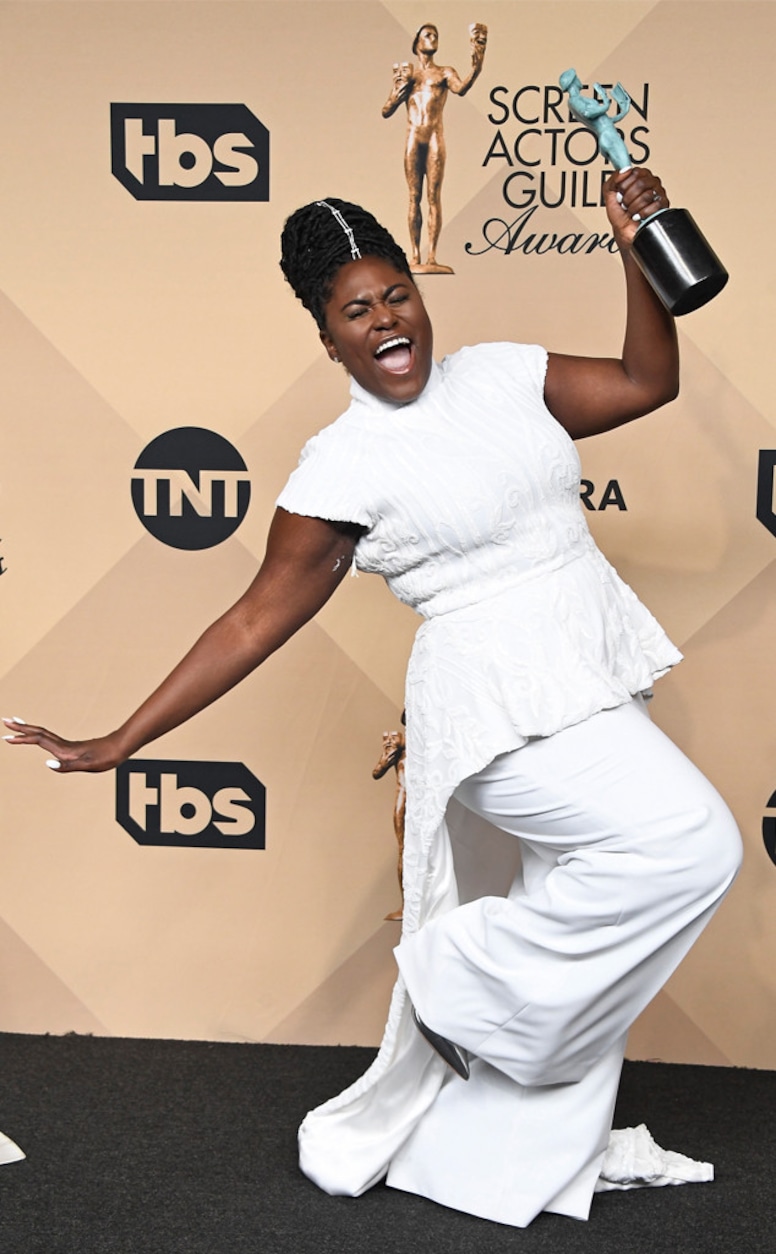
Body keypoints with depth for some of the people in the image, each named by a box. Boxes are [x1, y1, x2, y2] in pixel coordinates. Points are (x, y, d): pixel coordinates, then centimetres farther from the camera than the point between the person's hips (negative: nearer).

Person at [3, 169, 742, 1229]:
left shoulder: (499, 376, 7)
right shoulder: (344, 467, -9)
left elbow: (647, 380, 14)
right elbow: (257, 621, -5)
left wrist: (638, 253, 0)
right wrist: (117, 744, -6)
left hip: (592, 684, 7)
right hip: (501, 702, -7)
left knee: (574, 954, 13)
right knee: (687, 845, -23)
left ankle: (496, 1159, 29)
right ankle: (468, 981, -5)